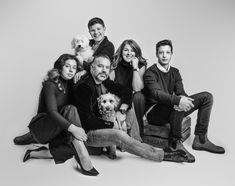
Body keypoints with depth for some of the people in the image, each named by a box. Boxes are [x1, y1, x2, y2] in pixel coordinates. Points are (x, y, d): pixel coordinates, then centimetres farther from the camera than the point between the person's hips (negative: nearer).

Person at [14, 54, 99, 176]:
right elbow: (52, 111, -28)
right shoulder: (50, 84, -14)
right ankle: (84, 158, -38)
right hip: (41, 128, -7)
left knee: (74, 144, -26)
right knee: (70, 110, -32)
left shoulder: (69, 84, 6)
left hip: (57, 132, 7)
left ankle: (34, 153, -5)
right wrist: (72, 128, -39)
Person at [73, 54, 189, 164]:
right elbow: (87, 119, -21)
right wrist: (112, 125, -16)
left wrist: (122, 111, -7)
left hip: (102, 125, 9)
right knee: (119, 135, -29)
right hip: (87, 132, -9)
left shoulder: (104, 82, 5)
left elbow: (127, 92, 10)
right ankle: (162, 155, -20)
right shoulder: (83, 86, -18)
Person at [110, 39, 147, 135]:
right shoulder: (115, 66, -1)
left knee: (138, 96, -30)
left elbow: (137, 89, -16)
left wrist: (135, 68, -19)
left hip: (134, 104, 0)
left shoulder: (141, 66, -1)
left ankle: (138, 132, -17)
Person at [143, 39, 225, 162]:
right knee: (177, 104, -39)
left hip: (172, 110, 7)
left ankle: (200, 139, -5)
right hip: (154, 113, -7)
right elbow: (157, 93, -26)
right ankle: (175, 143, -23)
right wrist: (178, 100, -42)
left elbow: (180, 91, -1)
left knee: (207, 97, -2)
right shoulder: (150, 73, -9)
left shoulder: (175, 72, 12)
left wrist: (183, 98, -27)